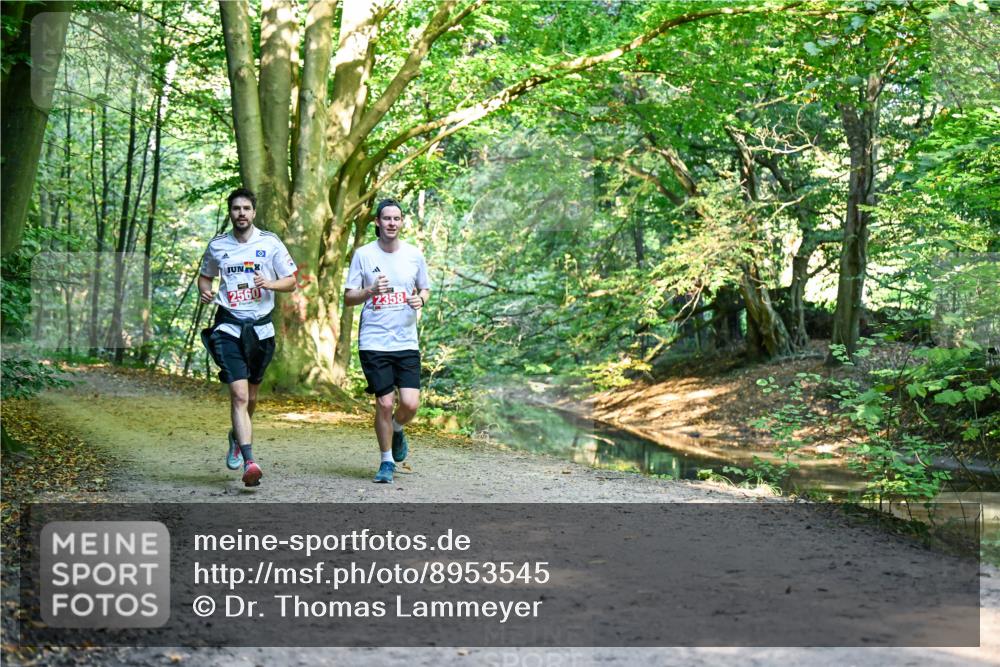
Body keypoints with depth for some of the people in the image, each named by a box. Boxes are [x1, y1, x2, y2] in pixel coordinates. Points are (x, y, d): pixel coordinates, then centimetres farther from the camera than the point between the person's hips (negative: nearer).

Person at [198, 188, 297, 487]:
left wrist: (269, 283, -15)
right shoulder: (217, 245, 5)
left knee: (250, 396, 15)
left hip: (261, 326, 1)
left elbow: (291, 282, 6)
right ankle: (249, 462, -21)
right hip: (228, 326, -1)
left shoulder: (270, 243, 2)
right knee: (239, 394, -15)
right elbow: (205, 277, 21)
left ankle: (237, 438, 45)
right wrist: (206, 292, -2)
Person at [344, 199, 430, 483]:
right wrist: (371, 291, -17)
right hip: (373, 341, -2)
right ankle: (386, 461, 17)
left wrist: (421, 299, -4)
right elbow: (348, 298, 2)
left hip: (407, 341, 2)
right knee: (385, 403, -3)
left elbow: (425, 289, 19)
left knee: (410, 404, -8)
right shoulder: (363, 254, 0)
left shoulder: (414, 254, 6)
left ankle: (397, 431, 28)